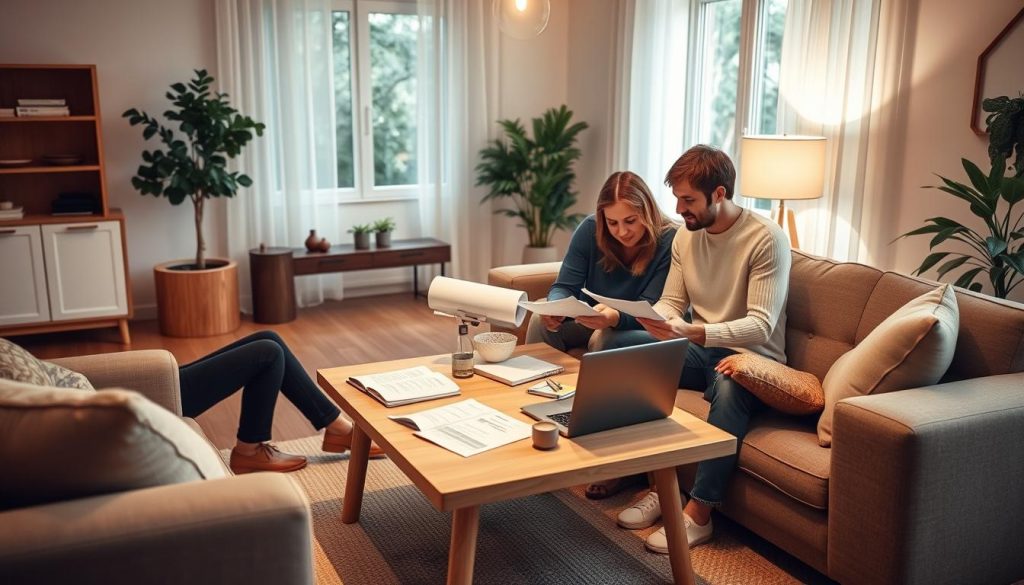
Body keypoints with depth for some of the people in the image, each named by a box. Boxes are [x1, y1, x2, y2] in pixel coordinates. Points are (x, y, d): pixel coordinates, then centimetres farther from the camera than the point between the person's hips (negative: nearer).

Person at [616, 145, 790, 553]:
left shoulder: (767, 238, -17)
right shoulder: (686, 235, 3)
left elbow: (761, 325, -24)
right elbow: (671, 303, 6)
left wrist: (695, 332, -39)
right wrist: (654, 319, -19)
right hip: (701, 349, 6)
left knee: (729, 387, -39)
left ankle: (698, 514, -28)